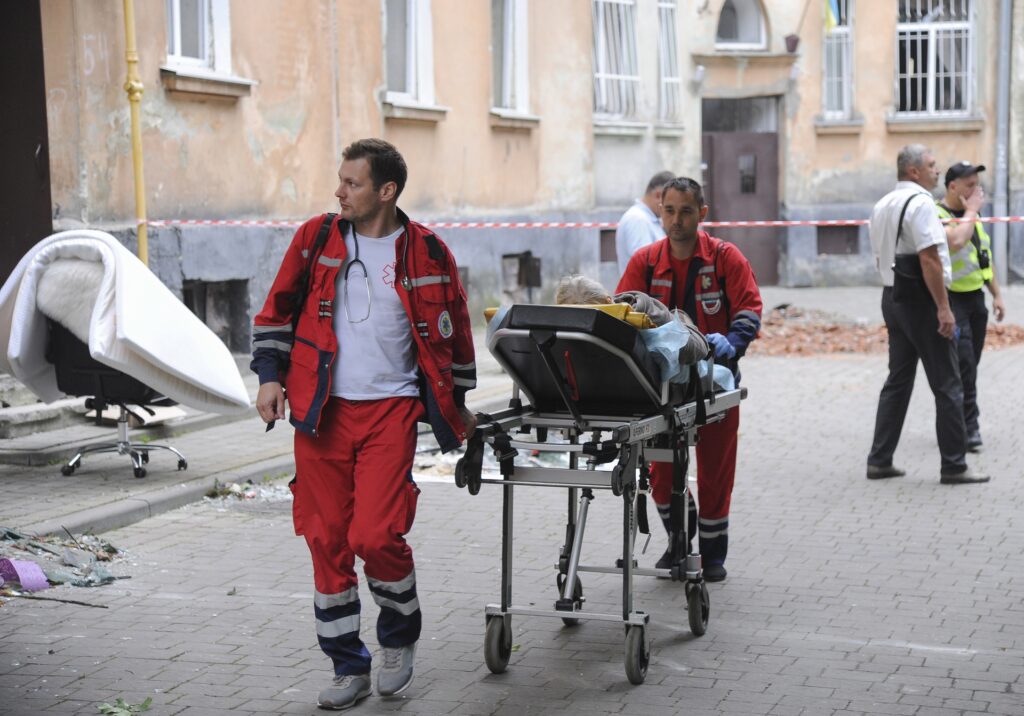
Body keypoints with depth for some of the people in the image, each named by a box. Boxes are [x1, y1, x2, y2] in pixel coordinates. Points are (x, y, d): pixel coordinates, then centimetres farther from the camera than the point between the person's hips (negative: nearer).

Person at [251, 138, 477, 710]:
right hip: (321, 411, 3)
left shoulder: (427, 252, 1)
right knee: (327, 539, 4)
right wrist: (271, 375, 1)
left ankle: (401, 636, 16)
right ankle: (349, 667, 19)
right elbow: (278, 310, 10)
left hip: (390, 410, -2)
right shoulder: (316, 238, 5)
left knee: (375, 536, -13)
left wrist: (457, 402, 12)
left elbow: (453, 327, 10)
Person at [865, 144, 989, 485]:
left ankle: (879, 460, 13)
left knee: (898, 380, 13)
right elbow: (929, 258, -21)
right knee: (947, 386, -2)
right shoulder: (919, 202, -15)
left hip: (892, 297, 9)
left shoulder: (882, 206, 14)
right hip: (920, 300, -9)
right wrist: (943, 308, -21)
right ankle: (954, 466, 1)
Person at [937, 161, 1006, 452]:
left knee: (968, 365, 9)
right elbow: (955, 241, -31)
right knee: (963, 363, -14)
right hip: (952, 299, -8)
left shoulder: (972, 215, 15)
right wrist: (971, 211, -17)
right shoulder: (937, 215, -12)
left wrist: (996, 294, 18)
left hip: (975, 297, 8)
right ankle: (968, 427, -11)